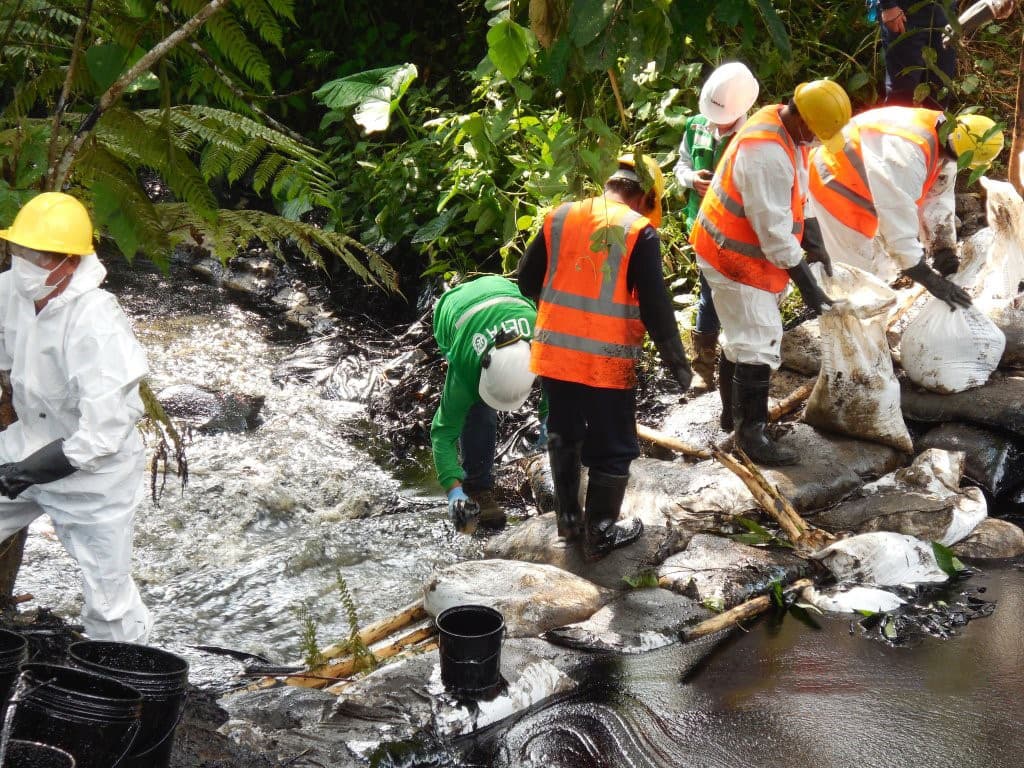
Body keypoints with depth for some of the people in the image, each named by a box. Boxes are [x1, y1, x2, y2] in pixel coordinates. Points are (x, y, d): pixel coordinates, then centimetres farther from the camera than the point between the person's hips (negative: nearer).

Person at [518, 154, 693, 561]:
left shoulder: (559, 216, 2)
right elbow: (655, 305, -13)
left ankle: (568, 519, 35)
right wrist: (676, 360, -1)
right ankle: (600, 534, 21)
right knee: (611, 449, 11)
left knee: (563, 436, 23)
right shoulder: (639, 231, -11)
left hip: (553, 352, 5)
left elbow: (527, 280, 9)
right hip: (606, 360, -5)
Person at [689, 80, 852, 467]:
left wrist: (814, 244, 14)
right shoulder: (767, 153, -30)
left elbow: (798, 194, 15)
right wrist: (806, 284, -22)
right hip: (735, 257, -11)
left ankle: (733, 412, 35)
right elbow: (773, 229, -28)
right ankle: (751, 432, 1)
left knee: (741, 336, 21)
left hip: (737, 250, 11)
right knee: (759, 346, -7)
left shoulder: (783, 127, 2)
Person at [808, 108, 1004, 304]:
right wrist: (929, 278, -37)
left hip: (862, 188, 9)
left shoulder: (944, 143, -11)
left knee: (880, 267, 17)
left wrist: (945, 252, -12)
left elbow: (938, 202, -3)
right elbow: (898, 218, -40)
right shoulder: (908, 150, -40)